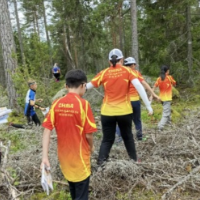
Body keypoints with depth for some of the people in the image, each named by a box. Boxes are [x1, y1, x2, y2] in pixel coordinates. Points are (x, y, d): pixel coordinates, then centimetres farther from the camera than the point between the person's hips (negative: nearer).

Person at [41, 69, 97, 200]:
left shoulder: (56, 104, -5)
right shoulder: (83, 104, -18)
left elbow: (47, 130, -9)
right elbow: (88, 134, -16)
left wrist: (45, 156, -8)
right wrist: (91, 147, 4)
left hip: (64, 156, 5)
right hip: (79, 157, -5)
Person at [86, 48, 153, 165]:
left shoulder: (104, 73, 0)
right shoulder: (127, 71, -2)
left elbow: (87, 86, 2)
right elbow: (139, 86, -12)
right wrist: (148, 105, -11)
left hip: (107, 112, 0)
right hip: (124, 111, 0)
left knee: (107, 139, 12)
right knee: (128, 137, 20)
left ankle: (100, 163, 5)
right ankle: (134, 160, 32)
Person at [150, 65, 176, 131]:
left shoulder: (159, 79, 1)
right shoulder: (169, 77, -9)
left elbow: (154, 87, -8)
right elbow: (174, 84, 7)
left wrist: (151, 95, -10)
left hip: (162, 97, 6)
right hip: (167, 98, -6)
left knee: (167, 110, 27)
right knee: (166, 112, -8)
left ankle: (168, 120, 44)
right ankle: (160, 126, -20)